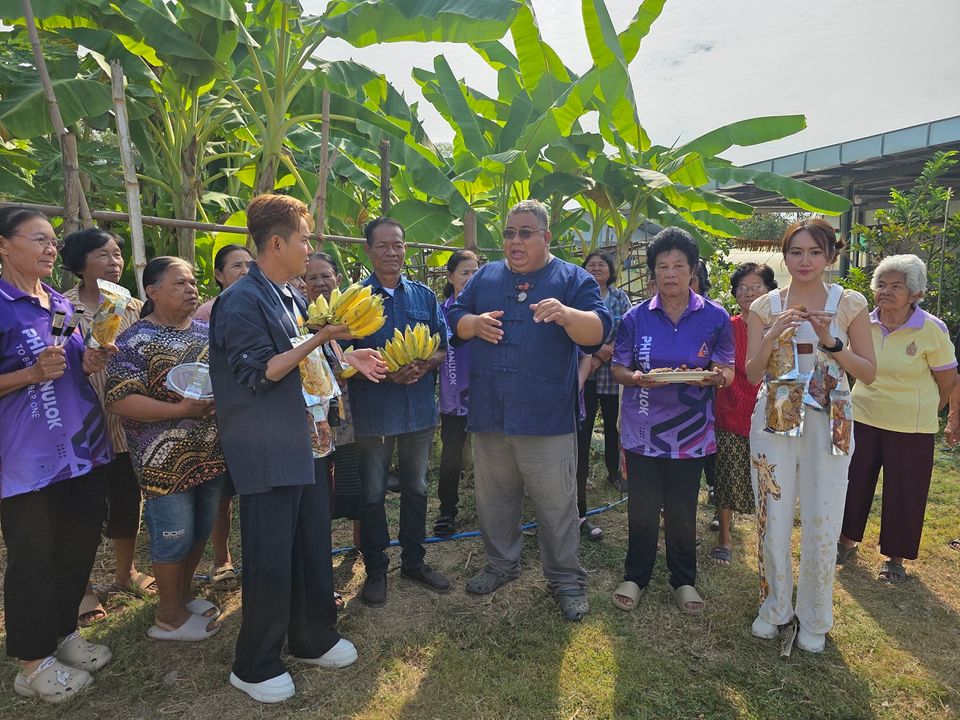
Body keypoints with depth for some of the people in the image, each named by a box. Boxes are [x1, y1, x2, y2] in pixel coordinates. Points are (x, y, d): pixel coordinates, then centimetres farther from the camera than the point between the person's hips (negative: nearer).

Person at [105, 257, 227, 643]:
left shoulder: (207, 331, 8)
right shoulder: (136, 340, -12)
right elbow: (118, 400, -19)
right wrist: (182, 410, -24)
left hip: (211, 452, 7)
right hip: (168, 461, -7)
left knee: (201, 528, 17)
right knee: (174, 534, 5)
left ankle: (184, 594, 38)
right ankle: (169, 616, 25)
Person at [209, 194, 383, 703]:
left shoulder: (291, 298, 11)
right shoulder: (241, 301, -14)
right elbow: (260, 374, -18)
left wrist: (347, 361, 5)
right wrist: (323, 337, -21)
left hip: (303, 442, 8)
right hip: (265, 452, -8)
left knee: (314, 546, 16)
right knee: (270, 560, 3)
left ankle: (313, 639, 36)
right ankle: (255, 666, 24)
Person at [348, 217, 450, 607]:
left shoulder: (425, 296, 6)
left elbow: (443, 347, 7)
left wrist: (425, 364, -16)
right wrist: (384, 372, -23)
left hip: (419, 410, 3)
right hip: (373, 412, -3)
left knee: (416, 489, 16)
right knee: (372, 494, 10)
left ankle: (414, 561, 34)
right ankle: (375, 569, 27)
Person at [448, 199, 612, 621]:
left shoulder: (572, 279, 0)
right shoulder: (485, 277, 12)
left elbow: (598, 332, -12)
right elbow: (454, 317, 13)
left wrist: (566, 314, -33)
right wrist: (475, 324, -9)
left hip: (547, 417, -4)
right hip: (489, 414, 4)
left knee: (557, 504, 5)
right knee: (493, 499, 17)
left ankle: (566, 579, 24)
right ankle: (501, 564, 38)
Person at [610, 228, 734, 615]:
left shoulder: (715, 317, -1)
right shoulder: (636, 317, -1)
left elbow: (727, 372, 4)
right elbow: (618, 369, 3)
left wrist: (711, 376, -20)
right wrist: (637, 377, -20)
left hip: (690, 433, 0)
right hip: (642, 430, 0)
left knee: (682, 512, 11)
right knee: (642, 509, 7)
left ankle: (683, 580, 33)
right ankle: (635, 576, 29)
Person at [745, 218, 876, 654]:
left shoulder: (850, 304, 0)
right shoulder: (765, 306, 2)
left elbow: (868, 373, -1)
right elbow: (752, 374, -1)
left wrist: (830, 341, -16)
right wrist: (773, 333, -17)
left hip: (827, 426, -1)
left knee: (822, 525, 7)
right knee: (772, 521, 8)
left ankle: (814, 618, 29)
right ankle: (775, 606, 30)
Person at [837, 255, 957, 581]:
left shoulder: (932, 329, -14)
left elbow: (948, 382, -3)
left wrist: (922, 411, 7)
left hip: (911, 427, -3)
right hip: (863, 417, 3)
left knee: (904, 493, 8)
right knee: (854, 481, 12)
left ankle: (895, 557, 27)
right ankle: (847, 539, 33)